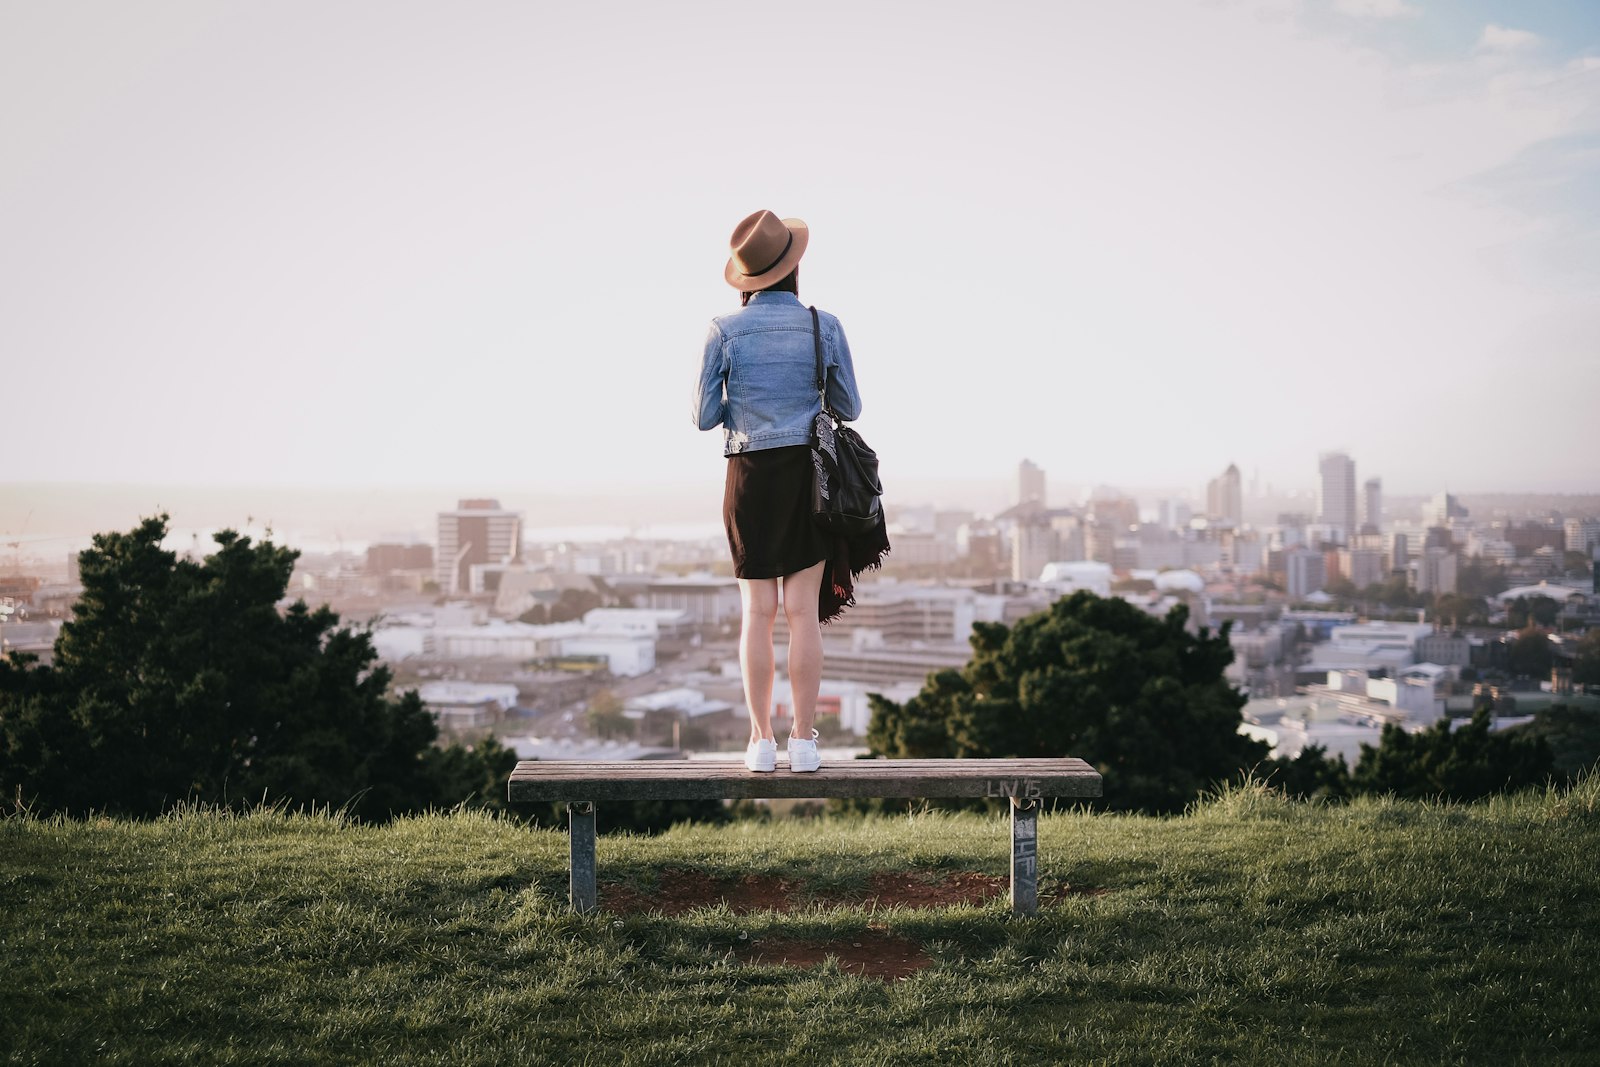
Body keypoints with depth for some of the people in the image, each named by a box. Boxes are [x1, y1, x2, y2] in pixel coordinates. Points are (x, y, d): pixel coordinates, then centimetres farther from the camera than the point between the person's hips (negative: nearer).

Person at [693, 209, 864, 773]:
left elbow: (705, 416, -2)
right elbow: (849, 408, 5)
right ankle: (803, 739, 4)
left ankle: (761, 740, 6)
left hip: (750, 474, 0)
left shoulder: (724, 331, -5)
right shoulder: (825, 327, -3)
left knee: (758, 610, 6)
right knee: (804, 610, 3)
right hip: (811, 472, 0)